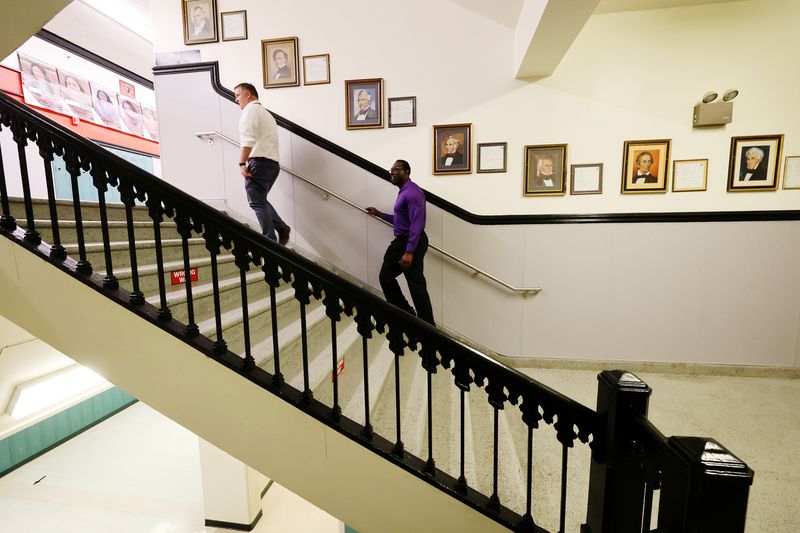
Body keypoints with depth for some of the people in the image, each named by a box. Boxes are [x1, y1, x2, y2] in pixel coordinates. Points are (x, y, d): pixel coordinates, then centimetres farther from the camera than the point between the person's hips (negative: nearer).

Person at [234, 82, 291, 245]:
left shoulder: (250, 109, -2)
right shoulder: (266, 113, 28)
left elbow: (248, 139, -17)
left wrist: (242, 163, -16)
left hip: (260, 162, -9)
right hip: (273, 162, 9)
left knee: (257, 203, -7)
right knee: (260, 200, 18)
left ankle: (270, 241, -9)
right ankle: (281, 227, 5)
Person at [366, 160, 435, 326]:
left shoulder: (412, 192, -15)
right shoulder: (403, 192, 17)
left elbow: (416, 224, -23)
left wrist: (409, 252, -28)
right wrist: (379, 214, 26)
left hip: (412, 243, -11)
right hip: (400, 241, 11)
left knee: (416, 285, -6)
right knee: (386, 276, 15)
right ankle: (405, 313, 27)